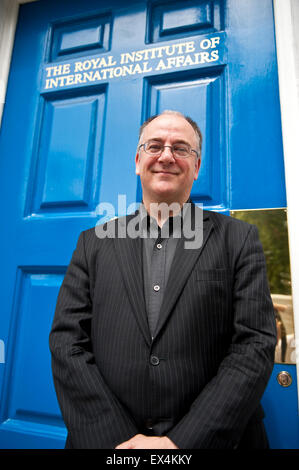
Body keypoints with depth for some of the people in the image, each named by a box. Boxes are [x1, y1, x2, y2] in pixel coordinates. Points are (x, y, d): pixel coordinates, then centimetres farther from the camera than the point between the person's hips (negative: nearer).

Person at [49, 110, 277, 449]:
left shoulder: (238, 239, -3)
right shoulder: (94, 243, 1)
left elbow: (255, 345, -10)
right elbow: (67, 341, -4)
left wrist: (182, 440, -17)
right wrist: (118, 440, -14)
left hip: (214, 438, -1)